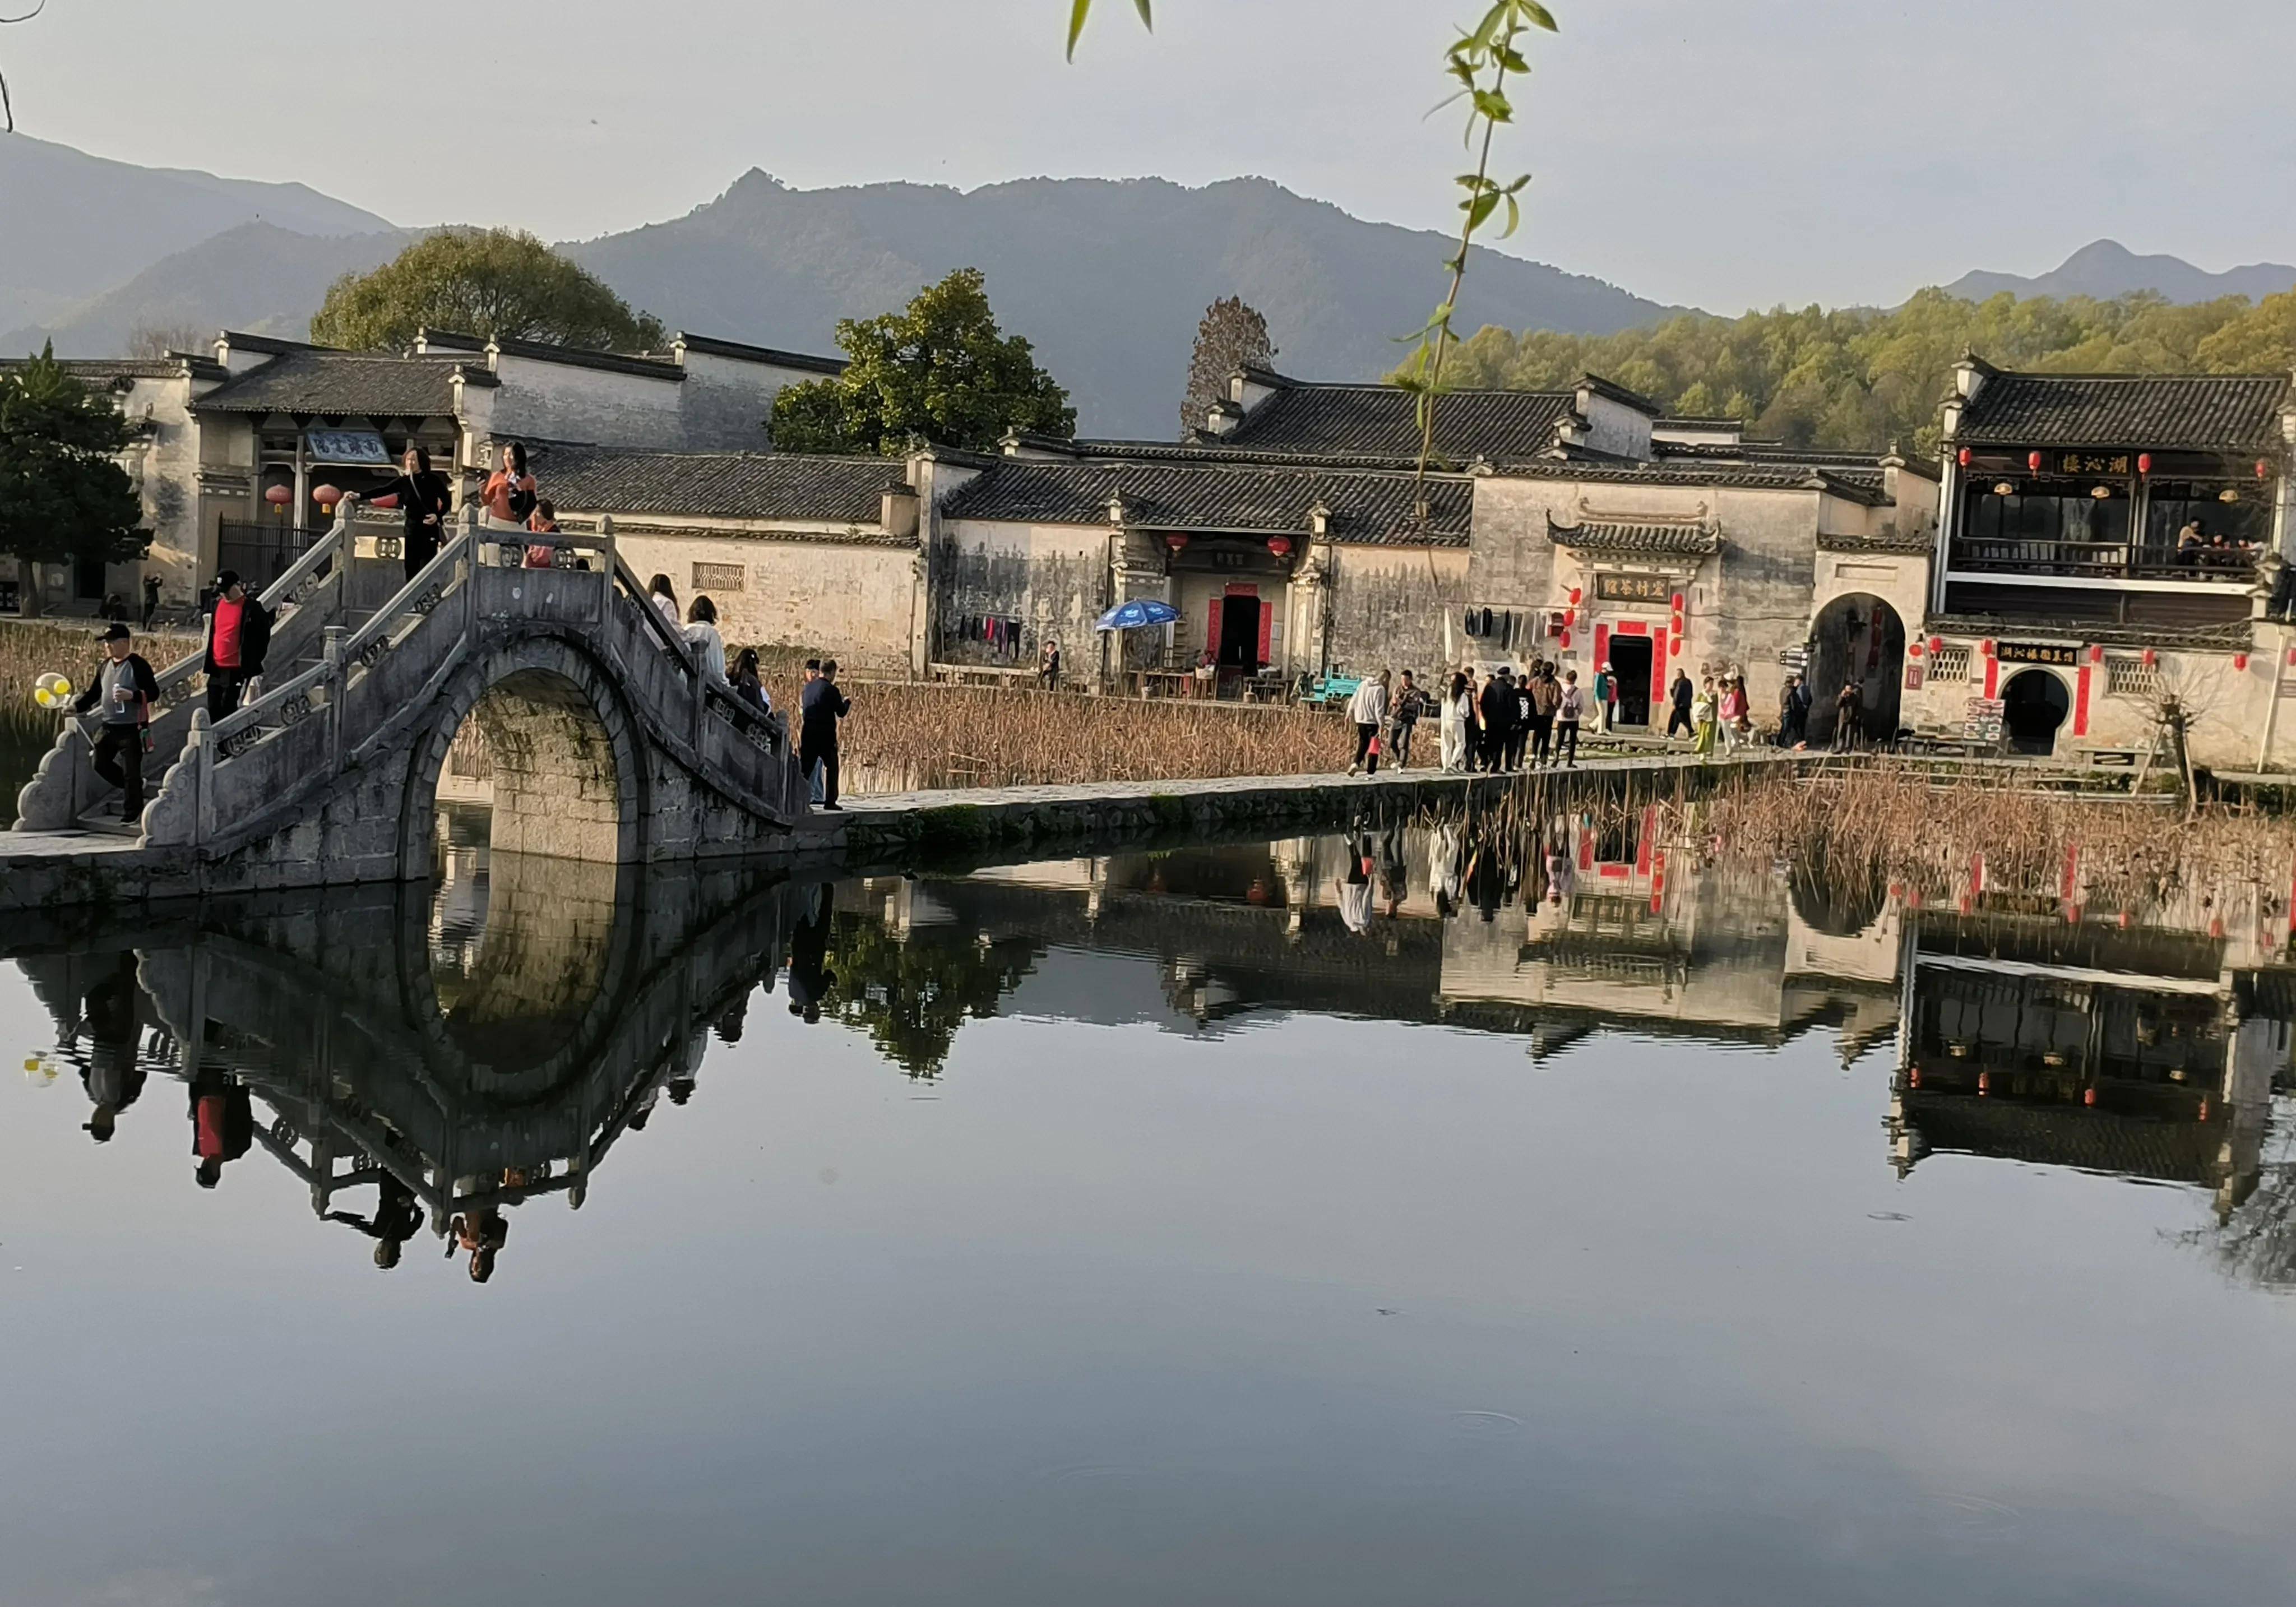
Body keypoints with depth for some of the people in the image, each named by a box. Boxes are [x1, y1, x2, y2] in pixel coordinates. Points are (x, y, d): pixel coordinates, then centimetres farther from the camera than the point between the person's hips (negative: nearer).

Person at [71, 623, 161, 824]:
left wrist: (132, 695, -29)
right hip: (109, 727, 8)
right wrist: (76, 706, 0)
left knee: (130, 773, -2)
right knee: (100, 764, 13)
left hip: (132, 729, -8)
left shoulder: (138, 665, -12)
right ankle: (135, 787, 32)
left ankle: (131, 815, 9)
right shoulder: (105, 666, 10)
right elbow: (93, 694, 15)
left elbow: (154, 693, -15)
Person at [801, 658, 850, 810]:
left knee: (805, 768, 7)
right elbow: (841, 713, -7)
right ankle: (830, 801, 7)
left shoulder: (808, 688, 8)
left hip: (808, 733, 5)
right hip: (825, 735, -5)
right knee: (831, 767, 9)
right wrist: (847, 702, 15)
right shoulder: (831, 690, -11)